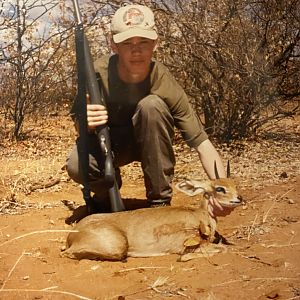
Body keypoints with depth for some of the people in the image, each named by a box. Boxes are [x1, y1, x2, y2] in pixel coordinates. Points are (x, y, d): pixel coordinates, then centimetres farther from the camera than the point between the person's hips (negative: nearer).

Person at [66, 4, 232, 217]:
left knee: (152, 105, -34)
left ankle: (160, 201, -18)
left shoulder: (166, 86, -28)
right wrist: (86, 123, -40)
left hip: (148, 143, 0)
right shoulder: (98, 73, -24)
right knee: (77, 166, -33)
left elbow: (201, 142, -30)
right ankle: (105, 194, 6)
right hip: (107, 141, 0)